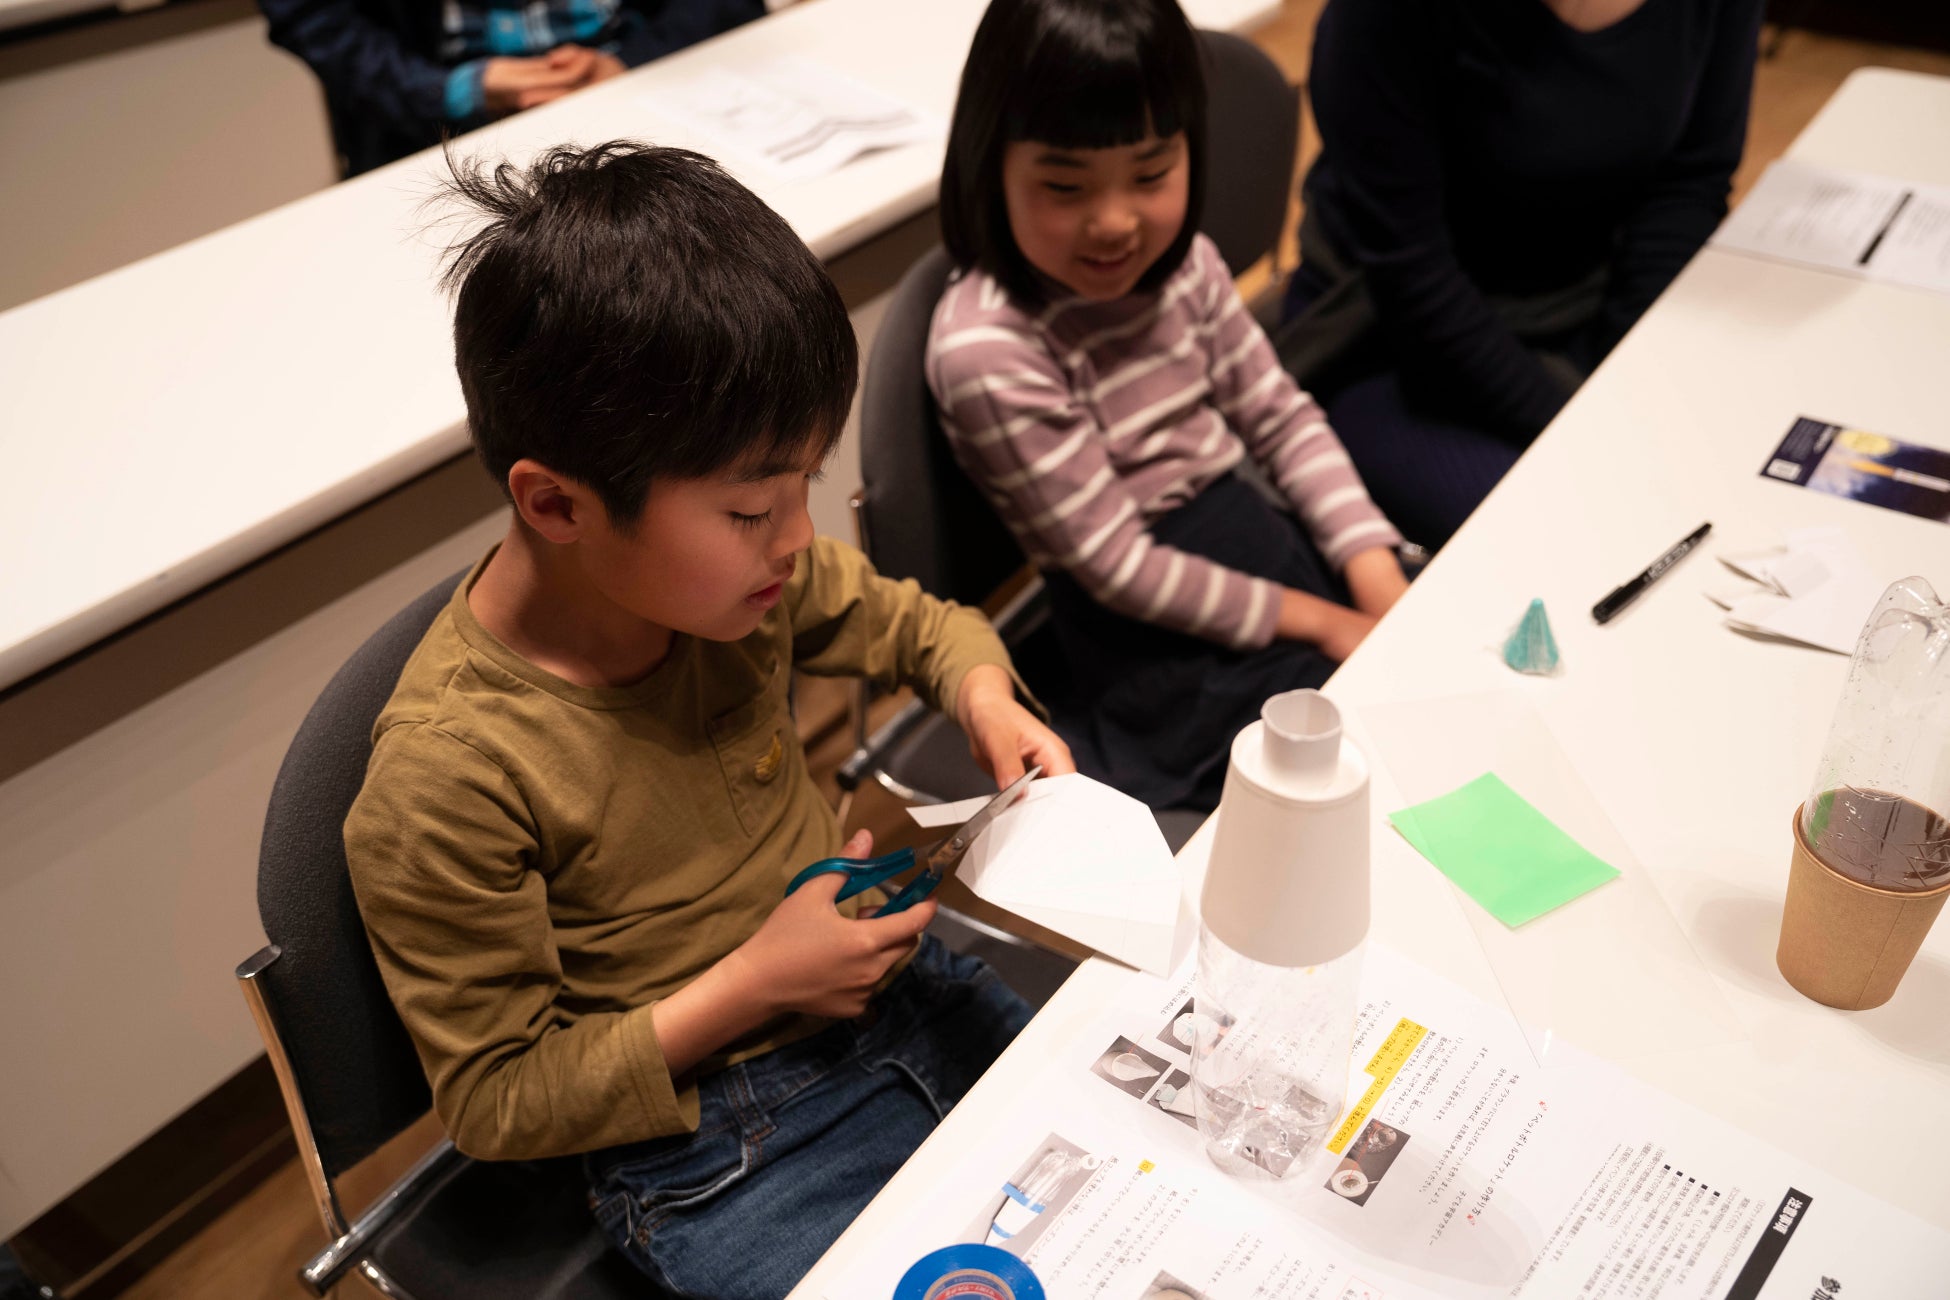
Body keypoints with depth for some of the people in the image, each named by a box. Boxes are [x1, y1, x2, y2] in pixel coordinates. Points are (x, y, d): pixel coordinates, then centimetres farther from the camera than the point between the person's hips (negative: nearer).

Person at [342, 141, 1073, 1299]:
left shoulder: (734, 561, -11)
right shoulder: (445, 776, -27)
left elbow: (914, 623, 9)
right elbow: (495, 1101, -15)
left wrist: (988, 700, -12)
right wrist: (751, 986, -23)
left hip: (883, 978, 6)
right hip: (716, 1151, -5)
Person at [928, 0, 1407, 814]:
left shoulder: (1185, 264, -1)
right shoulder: (983, 352, -23)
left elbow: (1282, 418, 7)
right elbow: (1115, 565, -19)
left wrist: (1377, 577, -8)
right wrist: (1318, 622, -15)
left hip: (1260, 538, 7)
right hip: (1154, 641, -7)